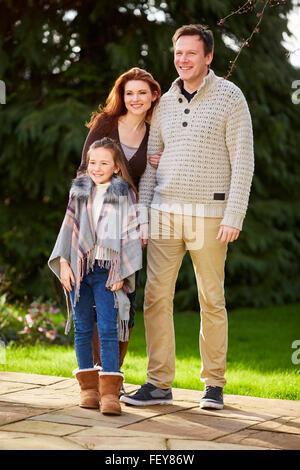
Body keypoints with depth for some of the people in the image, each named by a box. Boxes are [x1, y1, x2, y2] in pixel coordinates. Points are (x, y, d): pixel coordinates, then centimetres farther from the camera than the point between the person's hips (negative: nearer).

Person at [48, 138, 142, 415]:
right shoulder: (79, 191, 11)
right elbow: (69, 227, 11)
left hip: (107, 270, -3)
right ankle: (88, 387, 14)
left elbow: (130, 235, 0)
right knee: (83, 328, 6)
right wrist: (63, 263, 2)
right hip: (78, 268, 3)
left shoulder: (125, 194, 3)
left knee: (108, 328, -10)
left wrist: (122, 273, -6)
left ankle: (110, 392, -13)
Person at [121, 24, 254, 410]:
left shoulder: (229, 97, -4)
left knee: (212, 301, 3)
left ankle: (214, 384, 15)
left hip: (208, 215, -4)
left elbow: (243, 160, -8)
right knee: (156, 296, -2)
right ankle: (159, 384, 5)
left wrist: (234, 216, -16)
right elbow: (150, 162, 12)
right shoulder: (165, 103, 10)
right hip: (165, 212, 4)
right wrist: (142, 215, 4)